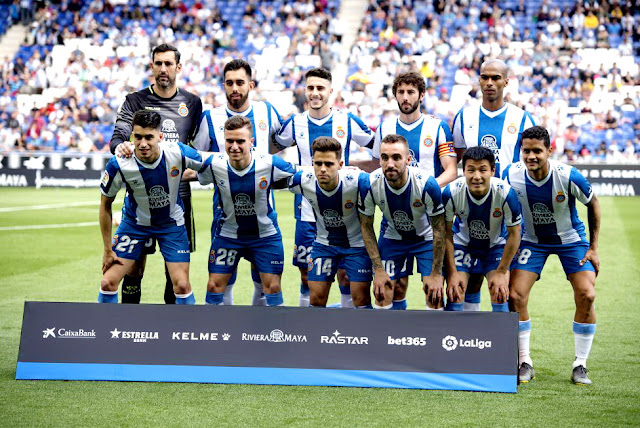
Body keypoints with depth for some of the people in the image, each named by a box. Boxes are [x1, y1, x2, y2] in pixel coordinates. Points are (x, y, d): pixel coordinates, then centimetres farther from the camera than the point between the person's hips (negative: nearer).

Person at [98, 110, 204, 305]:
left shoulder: (178, 153, -26)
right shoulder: (118, 165, -26)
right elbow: (106, 204, -10)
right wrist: (108, 249, -7)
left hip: (171, 223, 0)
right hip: (134, 222, 0)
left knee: (182, 286, -7)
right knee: (108, 283, -7)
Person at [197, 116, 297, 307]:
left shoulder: (270, 164, -24)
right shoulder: (213, 164, -20)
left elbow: (298, 174, -4)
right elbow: (198, 176, 4)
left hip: (265, 234, -1)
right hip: (227, 232, 1)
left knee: (272, 286, 0)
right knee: (214, 286, 2)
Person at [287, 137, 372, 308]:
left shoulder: (358, 181, -31)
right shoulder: (302, 180, -22)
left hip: (357, 243, -2)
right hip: (324, 242, 3)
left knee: (361, 298, -5)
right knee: (316, 297, 2)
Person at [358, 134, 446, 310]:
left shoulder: (427, 184, -31)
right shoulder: (369, 185, -25)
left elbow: (439, 230, -19)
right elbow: (366, 227, -9)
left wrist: (436, 274, -17)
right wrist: (378, 269, -11)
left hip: (426, 238, -2)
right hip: (392, 237, 2)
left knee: (434, 294, -13)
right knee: (382, 294, -4)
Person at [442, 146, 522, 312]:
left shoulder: (505, 193, -31)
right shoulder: (451, 193, -29)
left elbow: (514, 234, -16)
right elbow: (447, 233, -13)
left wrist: (501, 272, -13)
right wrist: (452, 272, -13)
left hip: (496, 245, 0)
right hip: (462, 243, 1)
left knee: (500, 295, -13)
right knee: (454, 296, -9)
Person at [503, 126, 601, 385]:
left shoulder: (568, 176, -27)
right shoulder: (512, 176, -22)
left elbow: (593, 204, -8)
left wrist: (593, 247, -7)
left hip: (570, 240, -1)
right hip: (532, 240, 1)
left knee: (586, 296, -16)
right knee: (515, 296, -13)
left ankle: (580, 366, 0)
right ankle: (525, 362, 3)